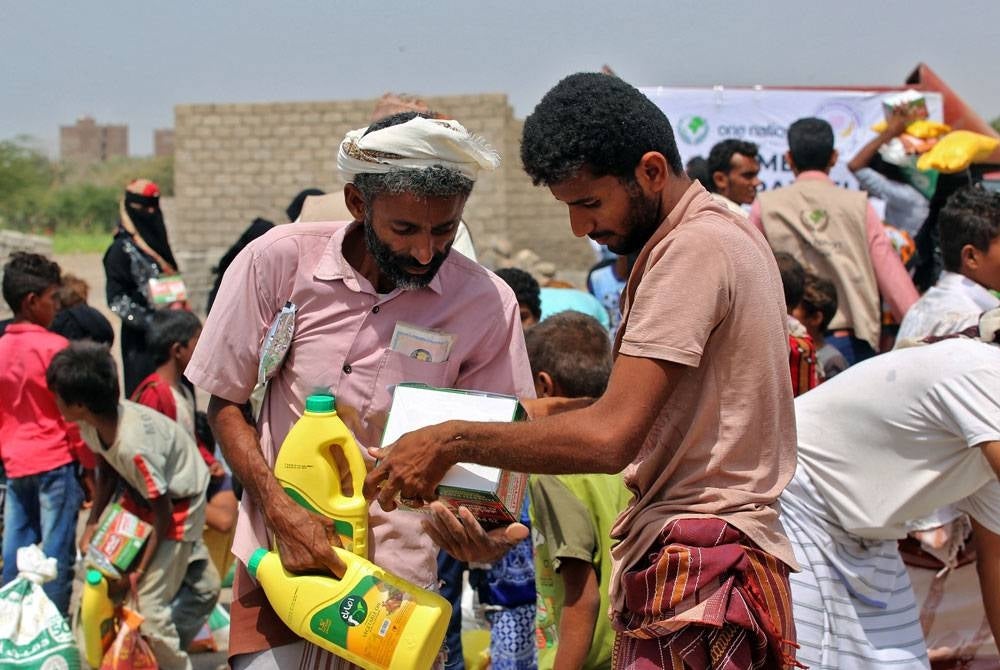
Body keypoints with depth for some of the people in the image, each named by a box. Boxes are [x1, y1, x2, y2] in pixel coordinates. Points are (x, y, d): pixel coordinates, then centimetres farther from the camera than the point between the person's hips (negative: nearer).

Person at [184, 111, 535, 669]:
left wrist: (483, 527, -22)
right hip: (279, 559, 0)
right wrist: (283, 512, -13)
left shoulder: (487, 303, -8)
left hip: (396, 574, 0)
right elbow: (225, 404, 1)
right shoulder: (279, 261, -8)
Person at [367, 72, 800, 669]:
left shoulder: (694, 249, -15)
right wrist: (560, 410, 12)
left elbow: (610, 439, -22)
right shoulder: (728, 233, 17)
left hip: (695, 565, -10)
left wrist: (453, 441, -16)